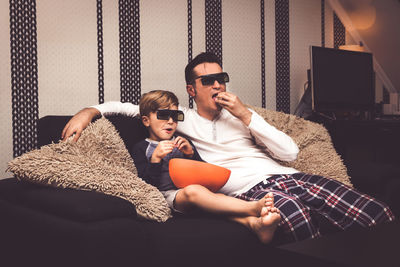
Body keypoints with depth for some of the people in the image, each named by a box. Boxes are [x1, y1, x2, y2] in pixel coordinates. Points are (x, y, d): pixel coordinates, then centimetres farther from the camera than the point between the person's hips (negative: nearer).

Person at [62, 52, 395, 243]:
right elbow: (129, 107, 19)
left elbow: (290, 152, 13)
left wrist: (245, 115, 6)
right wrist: (89, 110, 1)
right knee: (294, 211, -42)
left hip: (286, 175, 5)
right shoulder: (181, 118, 18)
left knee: (379, 214, -18)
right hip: (249, 187, -4)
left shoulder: (241, 117, 26)